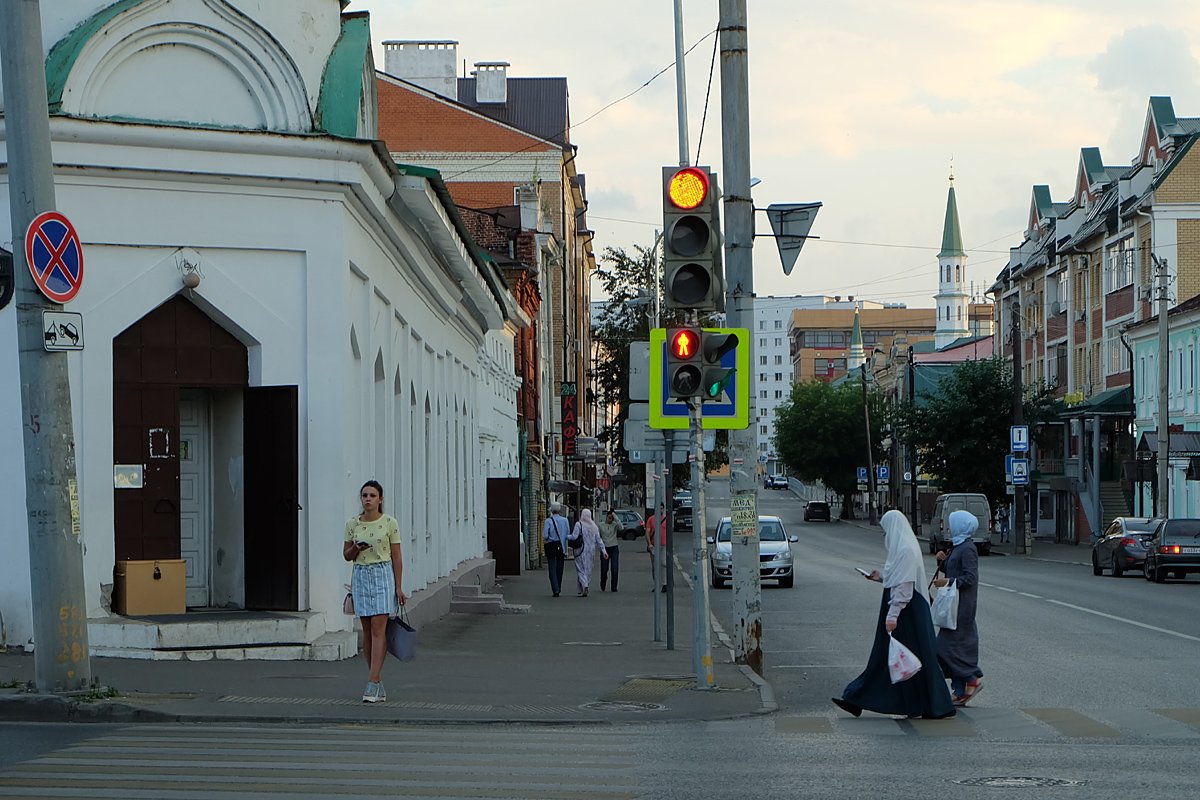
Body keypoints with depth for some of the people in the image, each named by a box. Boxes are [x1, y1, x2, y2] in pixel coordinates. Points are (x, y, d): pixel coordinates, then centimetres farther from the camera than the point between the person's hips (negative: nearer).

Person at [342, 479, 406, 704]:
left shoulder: (389, 523, -3)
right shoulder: (352, 524, 6)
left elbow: (396, 557, -1)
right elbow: (346, 555, 14)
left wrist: (398, 587, -4)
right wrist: (356, 548, -9)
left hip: (383, 575, -4)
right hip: (361, 577, 4)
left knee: (378, 630, -10)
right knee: (367, 632, 5)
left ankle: (373, 683, -14)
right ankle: (378, 683, 12)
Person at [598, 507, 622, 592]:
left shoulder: (615, 524, -2)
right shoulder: (601, 525, 1)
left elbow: (620, 527, -25)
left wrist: (615, 516, -21)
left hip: (614, 548, -1)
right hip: (605, 548, 1)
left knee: (615, 570, -8)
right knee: (604, 569, 8)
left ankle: (614, 588, 1)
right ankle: (602, 587, 30)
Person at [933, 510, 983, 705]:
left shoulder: (967, 549, -16)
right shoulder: (958, 547, 14)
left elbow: (970, 578, -21)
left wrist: (948, 582, -23)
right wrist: (944, 560, 3)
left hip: (961, 603, -10)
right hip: (954, 602, 10)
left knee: (948, 645, -8)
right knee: (960, 644, 10)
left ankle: (972, 680, 1)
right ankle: (961, 690, 13)